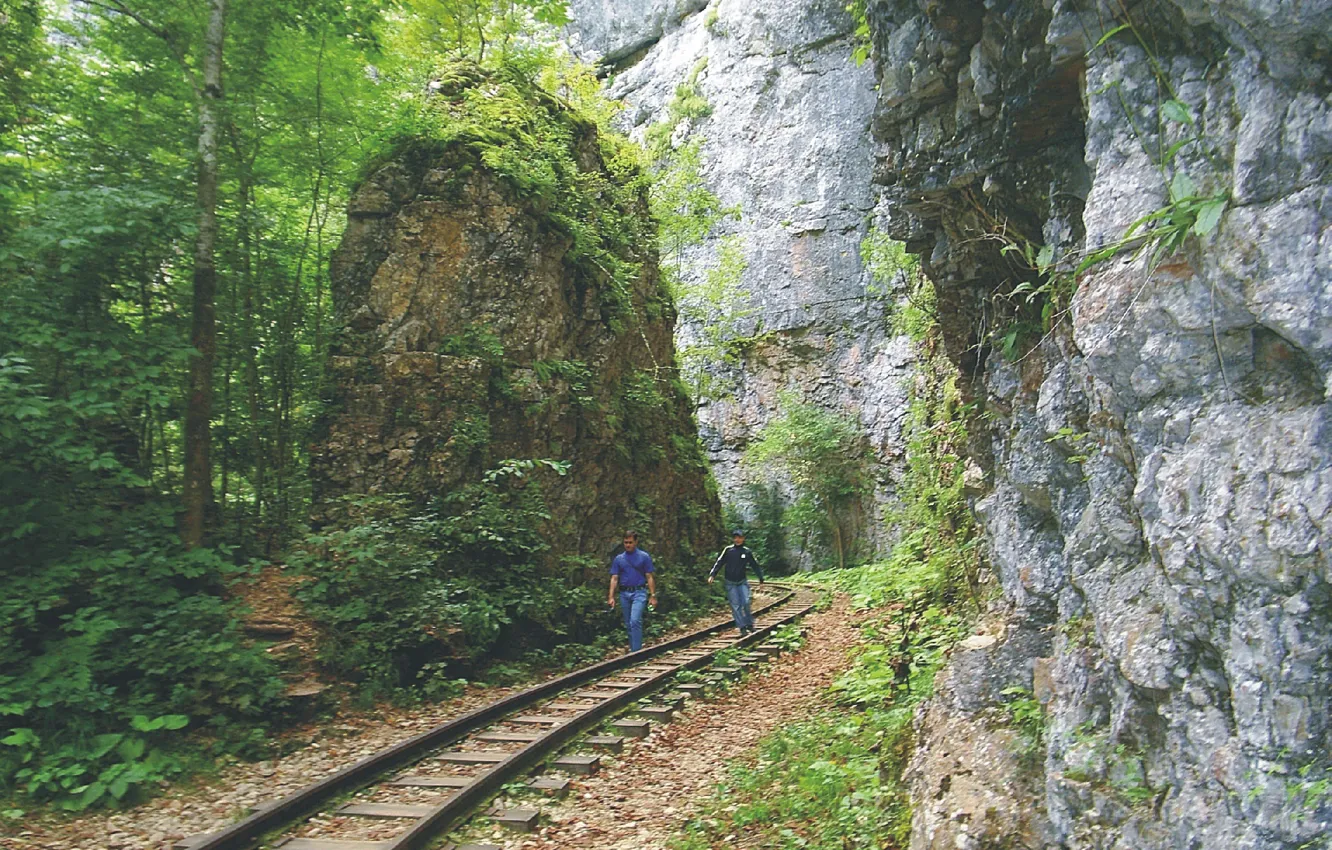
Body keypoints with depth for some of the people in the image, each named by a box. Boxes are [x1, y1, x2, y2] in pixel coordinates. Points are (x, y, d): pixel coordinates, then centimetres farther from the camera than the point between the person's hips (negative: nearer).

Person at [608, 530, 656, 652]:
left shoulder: (644, 557, 0)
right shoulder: (619, 559, 8)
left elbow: (649, 577, 0)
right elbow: (614, 578, 7)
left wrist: (653, 596, -5)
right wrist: (611, 597, -2)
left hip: (639, 592, -4)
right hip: (624, 593, 4)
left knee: (635, 621, -19)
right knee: (628, 624, 10)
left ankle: (636, 651, -19)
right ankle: (632, 649, 22)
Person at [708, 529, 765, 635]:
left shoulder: (747, 552, -1)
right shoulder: (728, 550, -4)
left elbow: (755, 566, 8)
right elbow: (719, 562, -3)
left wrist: (761, 579, 12)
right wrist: (712, 575, -12)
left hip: (742, 582, 0)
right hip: (730, 583, 0)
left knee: (746, 603, -10)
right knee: (735, 605, -2)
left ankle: (749, 624, 7)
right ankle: (742, 627, 2)